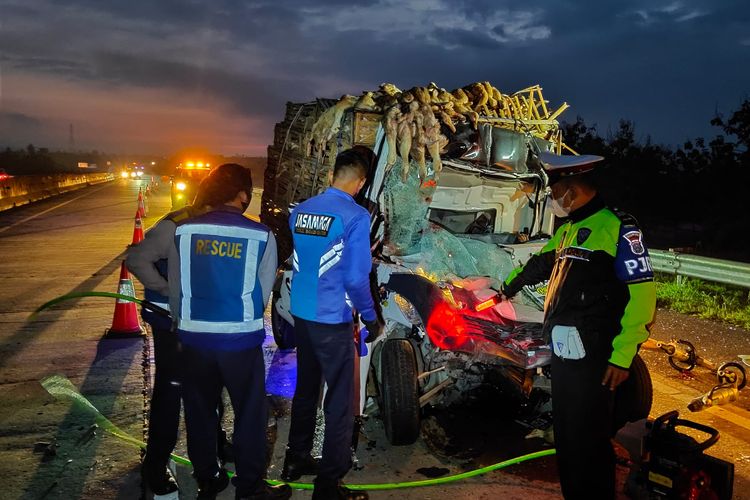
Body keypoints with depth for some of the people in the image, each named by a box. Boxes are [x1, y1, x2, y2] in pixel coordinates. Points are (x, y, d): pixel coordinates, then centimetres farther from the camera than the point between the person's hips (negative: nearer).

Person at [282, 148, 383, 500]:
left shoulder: (300, 210, 4)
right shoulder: (354, 215, -15)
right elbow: (356, 277, -16)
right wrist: (371, 318, -3)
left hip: (300, 314, 7)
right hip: (332, 320, -7)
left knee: (305, 388, 21)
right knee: (340, 399, 4)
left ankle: (295, 461, 34)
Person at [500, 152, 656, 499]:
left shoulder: (617, 226, -11)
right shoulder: (567, 230, 17)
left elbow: (641, 293, -16)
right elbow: (541, 263, 34)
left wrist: (622, 355, -20)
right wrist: (508, 286, 49)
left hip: (592, 355, -9)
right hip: (562, 352, 9)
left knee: (587, 440, -2)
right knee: (565, 435, 16)